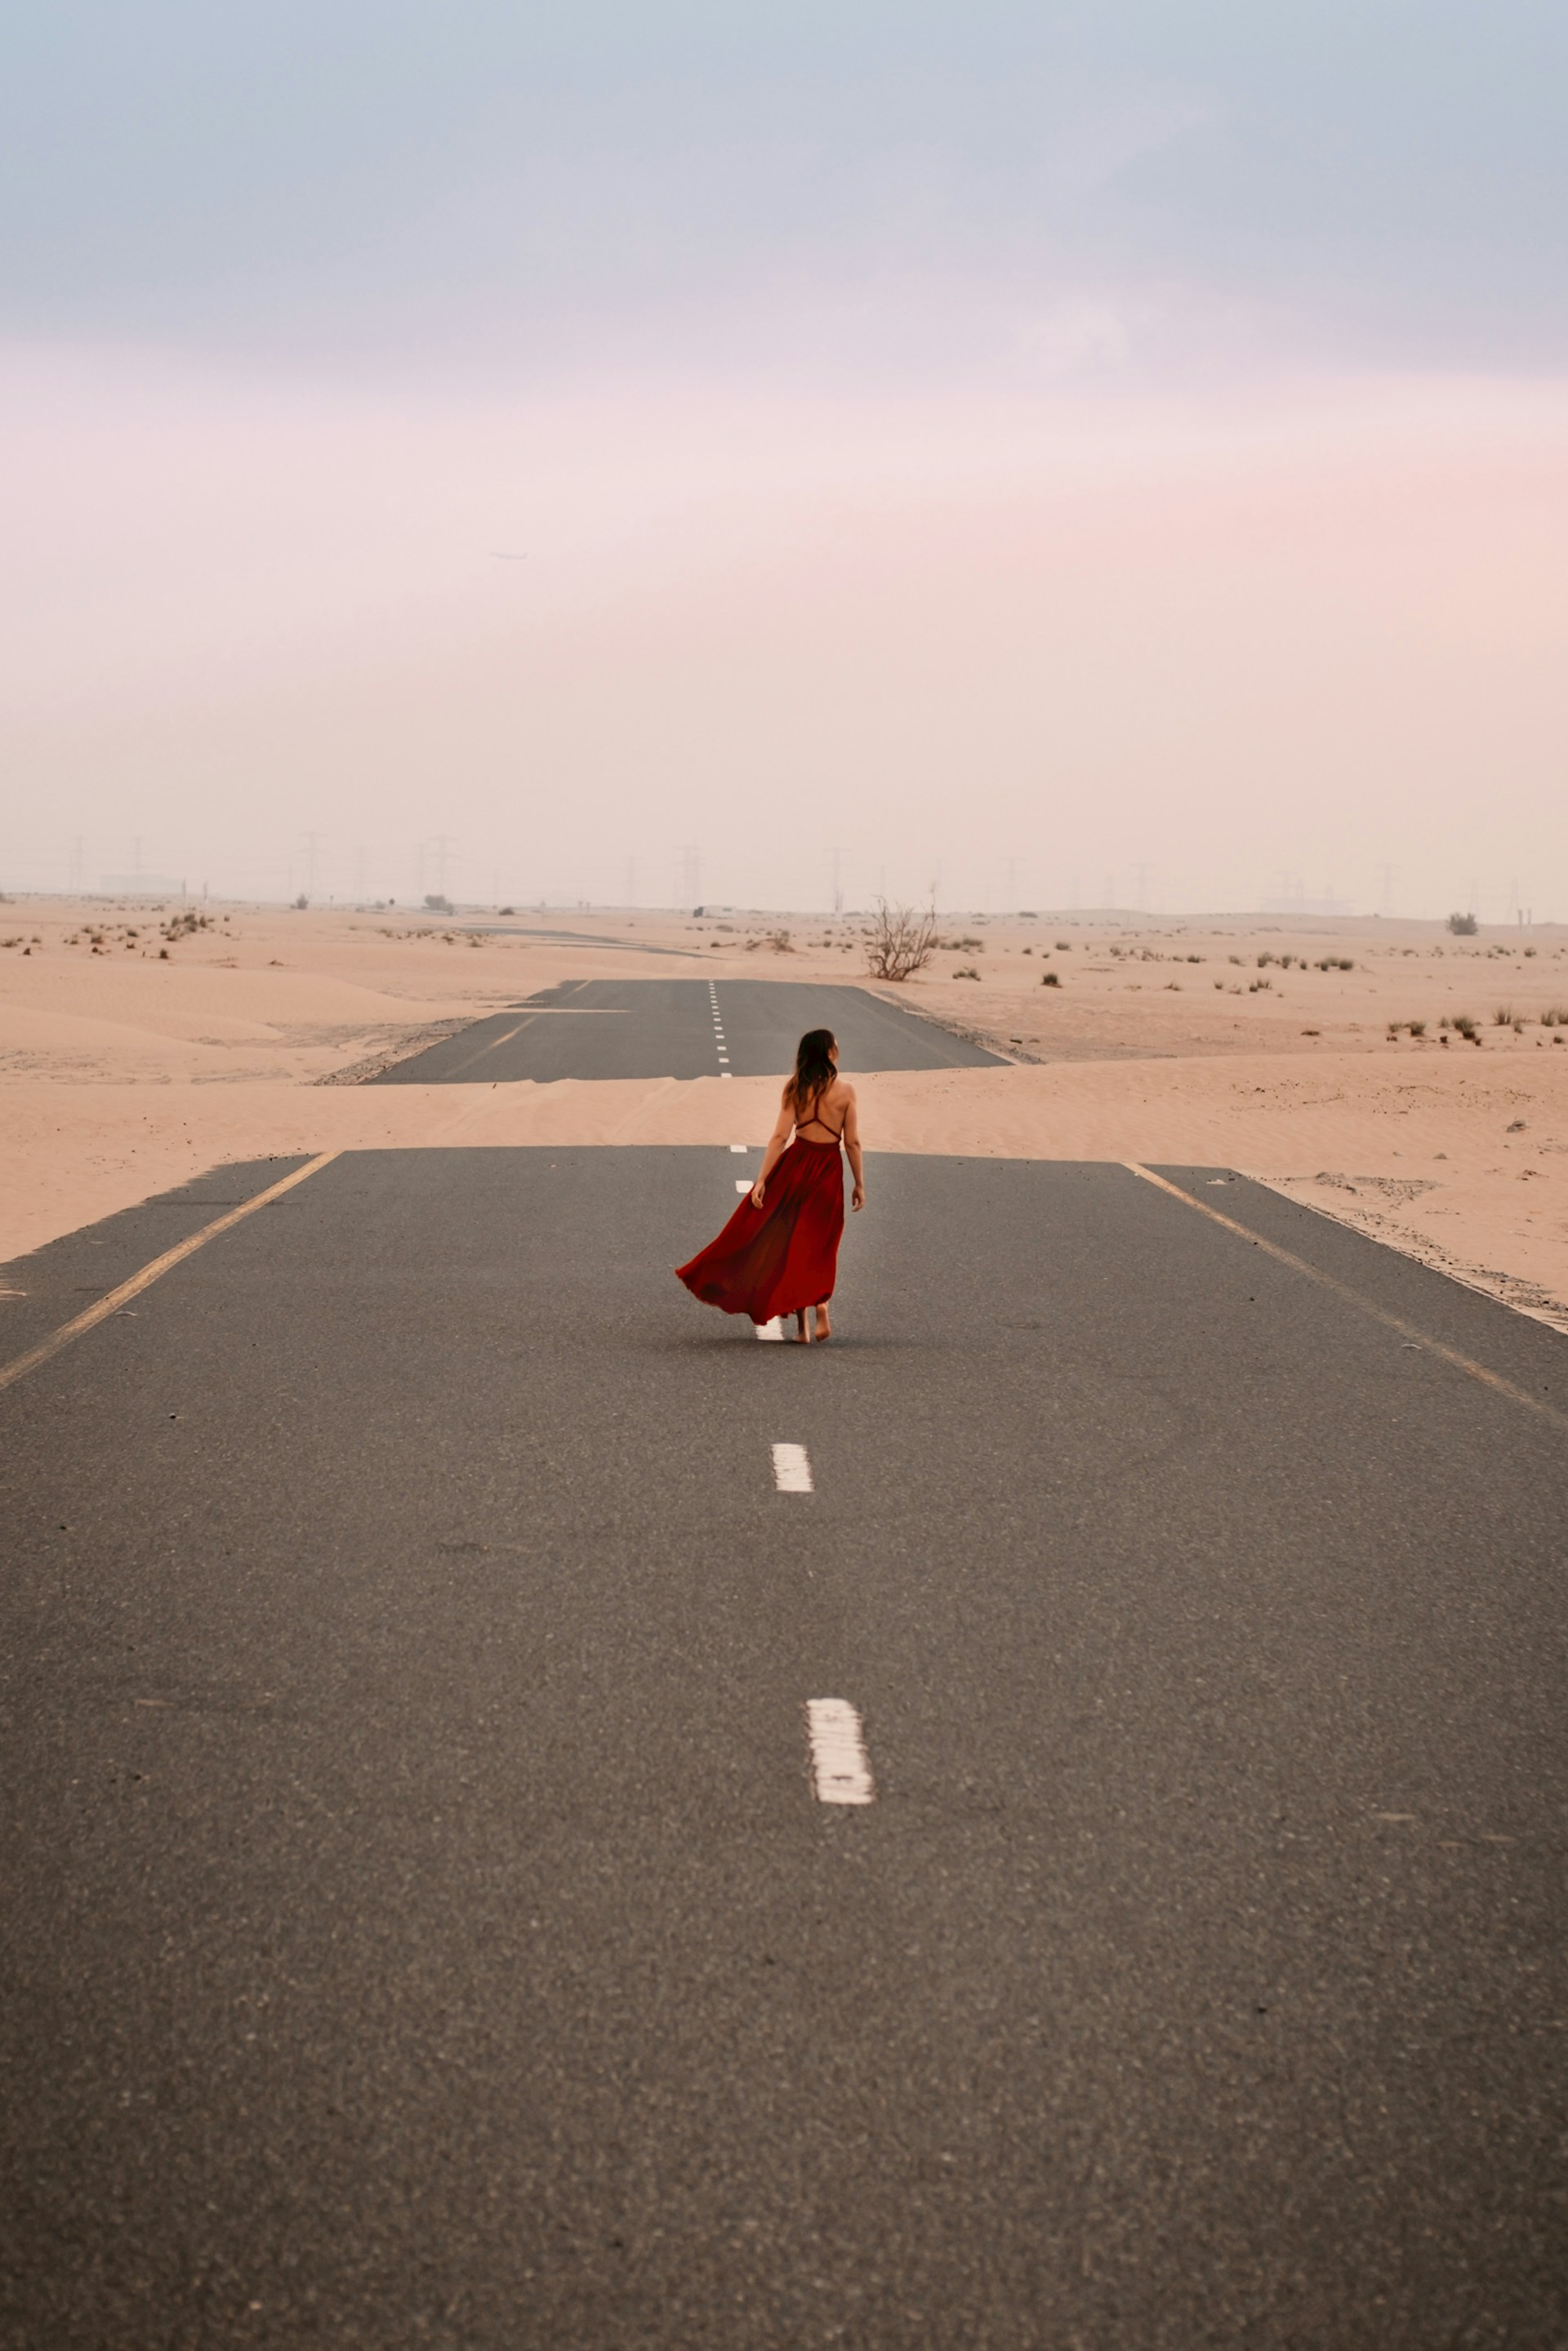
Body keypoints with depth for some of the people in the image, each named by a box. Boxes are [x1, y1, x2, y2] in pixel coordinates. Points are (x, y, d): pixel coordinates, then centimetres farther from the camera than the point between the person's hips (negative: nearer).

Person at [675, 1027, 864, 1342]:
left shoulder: (794, 1089, -3)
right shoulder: (845, 1091, -6)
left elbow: (780, 1137, -7)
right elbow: (852, 1142, -4)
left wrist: (762, 1180, -6)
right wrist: (859, 1184, 6)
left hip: (795, 1164, 1)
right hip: (829, 1171, -1)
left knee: (791, 1245, 9)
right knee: (819, 1246, 13)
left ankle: (802, 1325, 7)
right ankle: (821, 1305, -10)